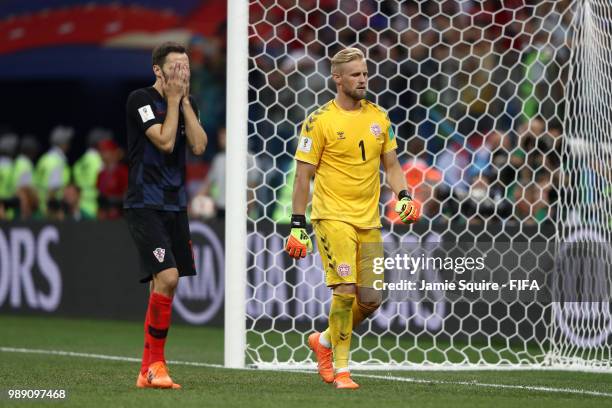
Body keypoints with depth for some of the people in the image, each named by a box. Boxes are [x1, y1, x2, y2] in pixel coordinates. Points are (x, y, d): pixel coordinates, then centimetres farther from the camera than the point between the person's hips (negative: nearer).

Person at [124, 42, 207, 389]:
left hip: (175, 205, 7)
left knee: (164, 284, 6)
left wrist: (185, 101, -4)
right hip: (145, 205, -7)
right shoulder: (141, 99, -8)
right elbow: (165, 141, -18)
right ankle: (156, 364, -10)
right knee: (167, 277, -19)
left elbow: (199, 146, -2)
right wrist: (173, 100, -10)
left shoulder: (188, 103, 12)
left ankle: (148, 370, 12)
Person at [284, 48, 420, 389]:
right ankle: (341, 369, -3)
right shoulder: (319, 121, -6)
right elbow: (303, 175, -4)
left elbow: (391, 164, 17)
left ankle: (325, 341, 28)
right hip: (333, 217, -5)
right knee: (345, 290, -15)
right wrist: (298, 225, -7)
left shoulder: (379, 117, 9)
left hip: (369, 219, 5)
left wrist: (403, 196, -1)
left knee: (371, 299, 4)